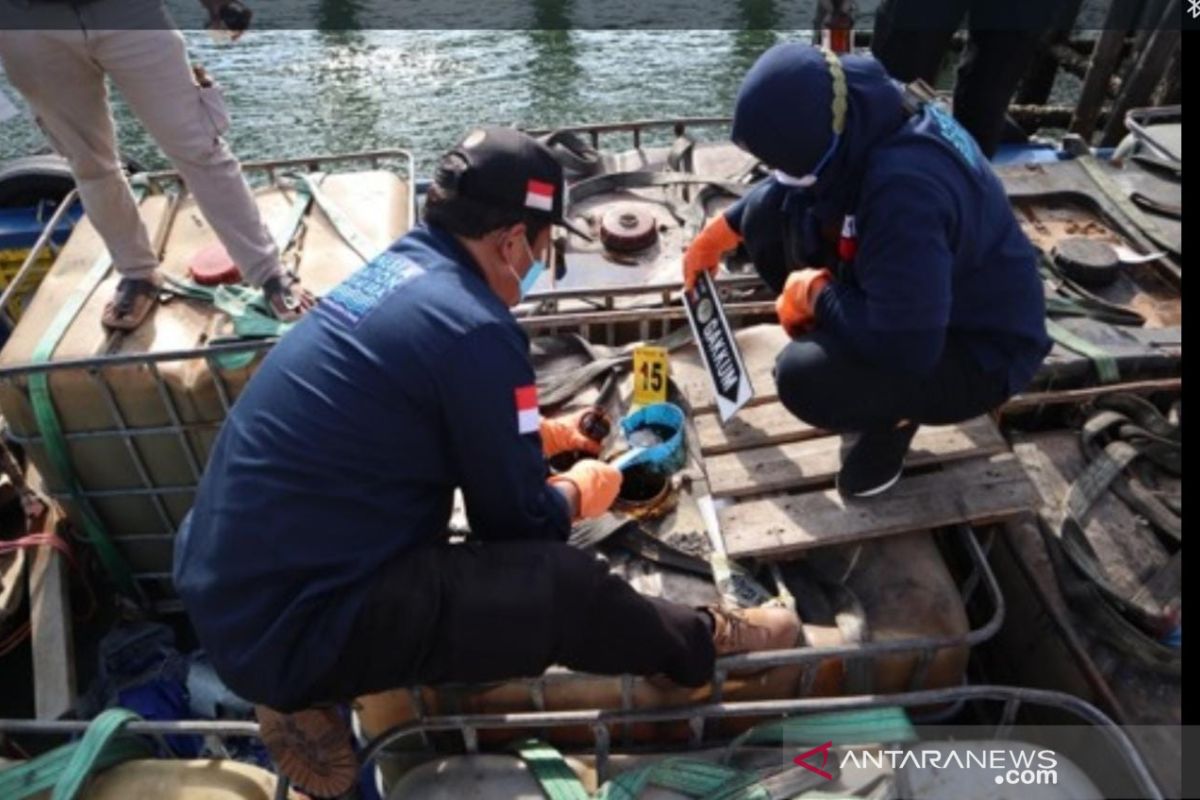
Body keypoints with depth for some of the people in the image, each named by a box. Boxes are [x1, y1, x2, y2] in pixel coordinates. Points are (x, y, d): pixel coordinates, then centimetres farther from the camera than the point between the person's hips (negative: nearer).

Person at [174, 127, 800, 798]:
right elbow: (520, 524, -9)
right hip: (283, 630, -9)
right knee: (564, 584, -13)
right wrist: (581, 490, 10)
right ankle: (700, 643, 16)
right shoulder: (478, 331, -21)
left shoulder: (398, 268, 4)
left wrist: (546, 435, 27)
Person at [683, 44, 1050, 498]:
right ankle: (839, 348, 11)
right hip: (904, 300, 8)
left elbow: (906, 347, -37)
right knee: (766, 216, -4)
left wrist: (816, 293, -21)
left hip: (979, 351, -8)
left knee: (804, 380, -32)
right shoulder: (853, 120, -12)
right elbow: (793, 185, 11)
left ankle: (897, 409, 3)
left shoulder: (906, 190, -38)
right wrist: (723, 230, 5)